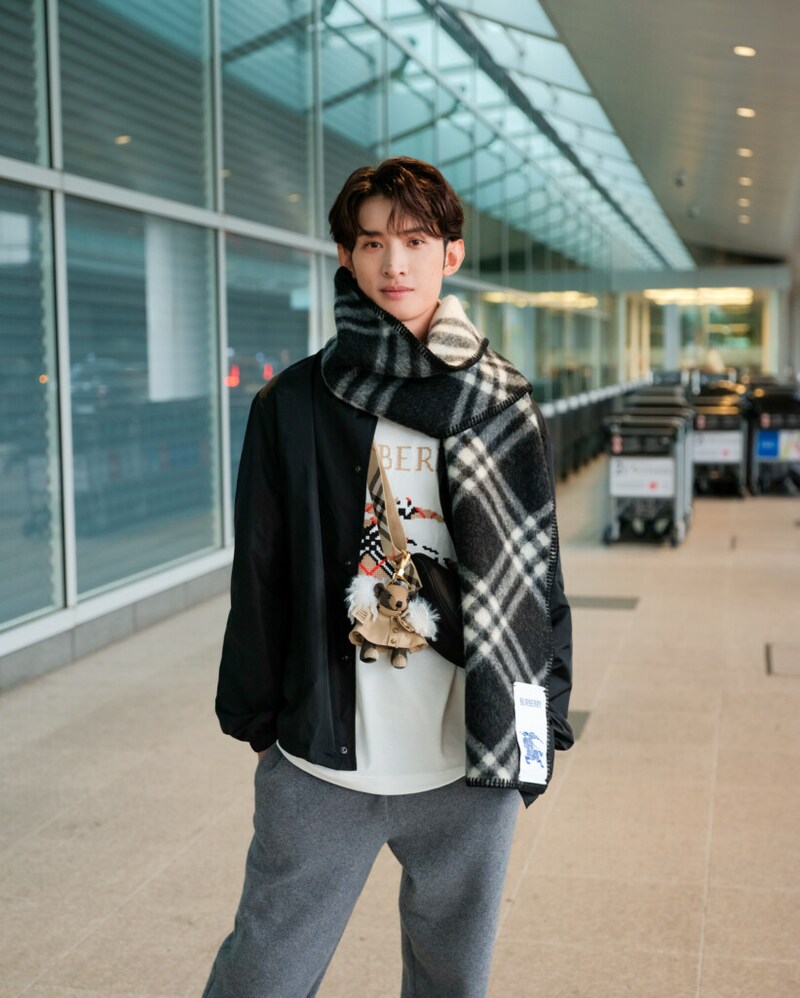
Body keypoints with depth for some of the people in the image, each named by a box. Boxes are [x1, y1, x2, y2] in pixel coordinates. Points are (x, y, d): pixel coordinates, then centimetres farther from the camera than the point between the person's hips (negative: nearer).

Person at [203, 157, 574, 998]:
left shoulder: (506, 406, 4)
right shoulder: (294, 404, -1)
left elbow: (536, 565, 7)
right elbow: (259, 573, 2)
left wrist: (544, 718, 7)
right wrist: (256, 717, 4)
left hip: (473, 767, 2)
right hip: (322, 761, -1)